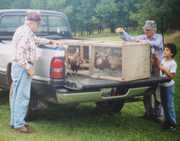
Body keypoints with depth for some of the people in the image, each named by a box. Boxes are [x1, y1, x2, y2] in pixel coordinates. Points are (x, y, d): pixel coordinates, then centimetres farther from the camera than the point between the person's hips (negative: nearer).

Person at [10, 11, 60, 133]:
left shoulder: (27, 32, 15)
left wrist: (50, 41, 37)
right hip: (22, 68, -11)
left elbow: (37, 40, 34)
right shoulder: (25, 33, -17)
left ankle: (15, 121, 24)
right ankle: (18, 124, -1)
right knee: (22, 96, -6)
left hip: (19, 67, 11)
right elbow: (19, 53, -24)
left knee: (16, 95, 15)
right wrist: (28, 68, -21)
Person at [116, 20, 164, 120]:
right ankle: (148, 112, 21)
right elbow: (130, 39, 4)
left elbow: (156, 44, -24)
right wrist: (122, 32, -12)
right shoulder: (142, 37, 7)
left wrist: (144, 41, -37)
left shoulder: (158, 37, -3)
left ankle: (157, 113, 14)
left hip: (156, 68, -4)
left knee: (157, 91, 0)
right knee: (146, 90, 8)